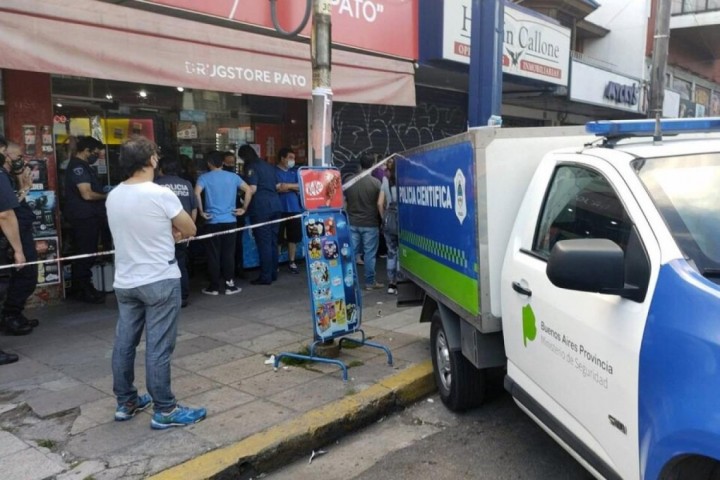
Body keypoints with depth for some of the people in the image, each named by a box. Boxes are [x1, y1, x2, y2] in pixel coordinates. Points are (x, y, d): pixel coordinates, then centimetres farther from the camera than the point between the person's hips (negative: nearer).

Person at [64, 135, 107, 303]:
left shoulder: (82, 166, 16)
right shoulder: (78, 167, -16)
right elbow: (87, 194, -23)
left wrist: (104, 193, 8)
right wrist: (106, 196, -9)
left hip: (89, 216, 10)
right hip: (84, 217, -10)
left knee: (86, 254, 14)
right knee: (85, 254, -4)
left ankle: (82, 289, 22)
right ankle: (84, 290, 4)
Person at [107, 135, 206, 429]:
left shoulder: (113, 197, 3)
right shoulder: (161, 195, -16)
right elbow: (190, 231, -6)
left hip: (125, 282, 7)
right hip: (160, 281, -7)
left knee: (124, 343, 14)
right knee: (158, 348, -1)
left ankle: (125, 403, 28)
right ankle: (165, 411, 8)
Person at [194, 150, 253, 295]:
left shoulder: (204, 177, -1)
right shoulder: (233, 176, 7)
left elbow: (197, 193, -18)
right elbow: (248, 190, 1)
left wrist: (201, 211, -9)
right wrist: (244, 208, 4)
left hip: (213, 221, -2)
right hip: (230, 220, 2)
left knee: (213, 255, 5)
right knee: (229, 254, 7)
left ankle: (214, 286, 9)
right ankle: (229, 285, 9)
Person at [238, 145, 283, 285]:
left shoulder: (251, 167, -5)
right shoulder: (268, 165, 18)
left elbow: (252, 189, -14)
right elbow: (277, 186, 21)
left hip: (261, 206, -7)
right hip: (275, 204, 8)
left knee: (263, 242, -4)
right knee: (272, 240, 12)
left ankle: (266, 276, -1)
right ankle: (273, 273, 18)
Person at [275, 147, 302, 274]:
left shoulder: (295, 171, 15)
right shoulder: (274, 171, -1)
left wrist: (288, 185, -12)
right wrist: (294, 188, -7)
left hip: (294, 208, 5)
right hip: (279, 209, -5)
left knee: (294, 237, 8)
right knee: (277, 239, -1)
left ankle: (292, 262, 18)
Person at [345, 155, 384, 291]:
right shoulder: (376, 182, -10)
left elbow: (343, 201, 8)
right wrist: (381, 219, 10)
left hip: (353, 223, 4)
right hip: (370, 224, -3)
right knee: (369, 254, 3)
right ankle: (370, 282, 9)